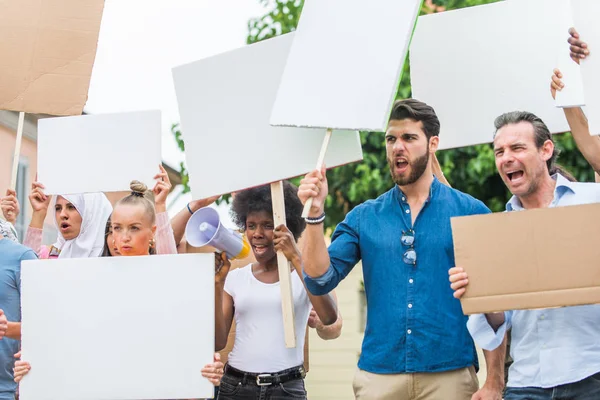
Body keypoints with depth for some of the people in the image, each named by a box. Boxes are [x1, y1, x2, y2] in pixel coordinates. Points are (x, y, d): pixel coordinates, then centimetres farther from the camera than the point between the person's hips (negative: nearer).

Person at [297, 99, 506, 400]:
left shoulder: (470, 212, 1)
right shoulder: (364, 218, 8)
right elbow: (320, 281, 0)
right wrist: (315, 214, -11)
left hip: (450, 375, -2)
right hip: (378, 374, 2)